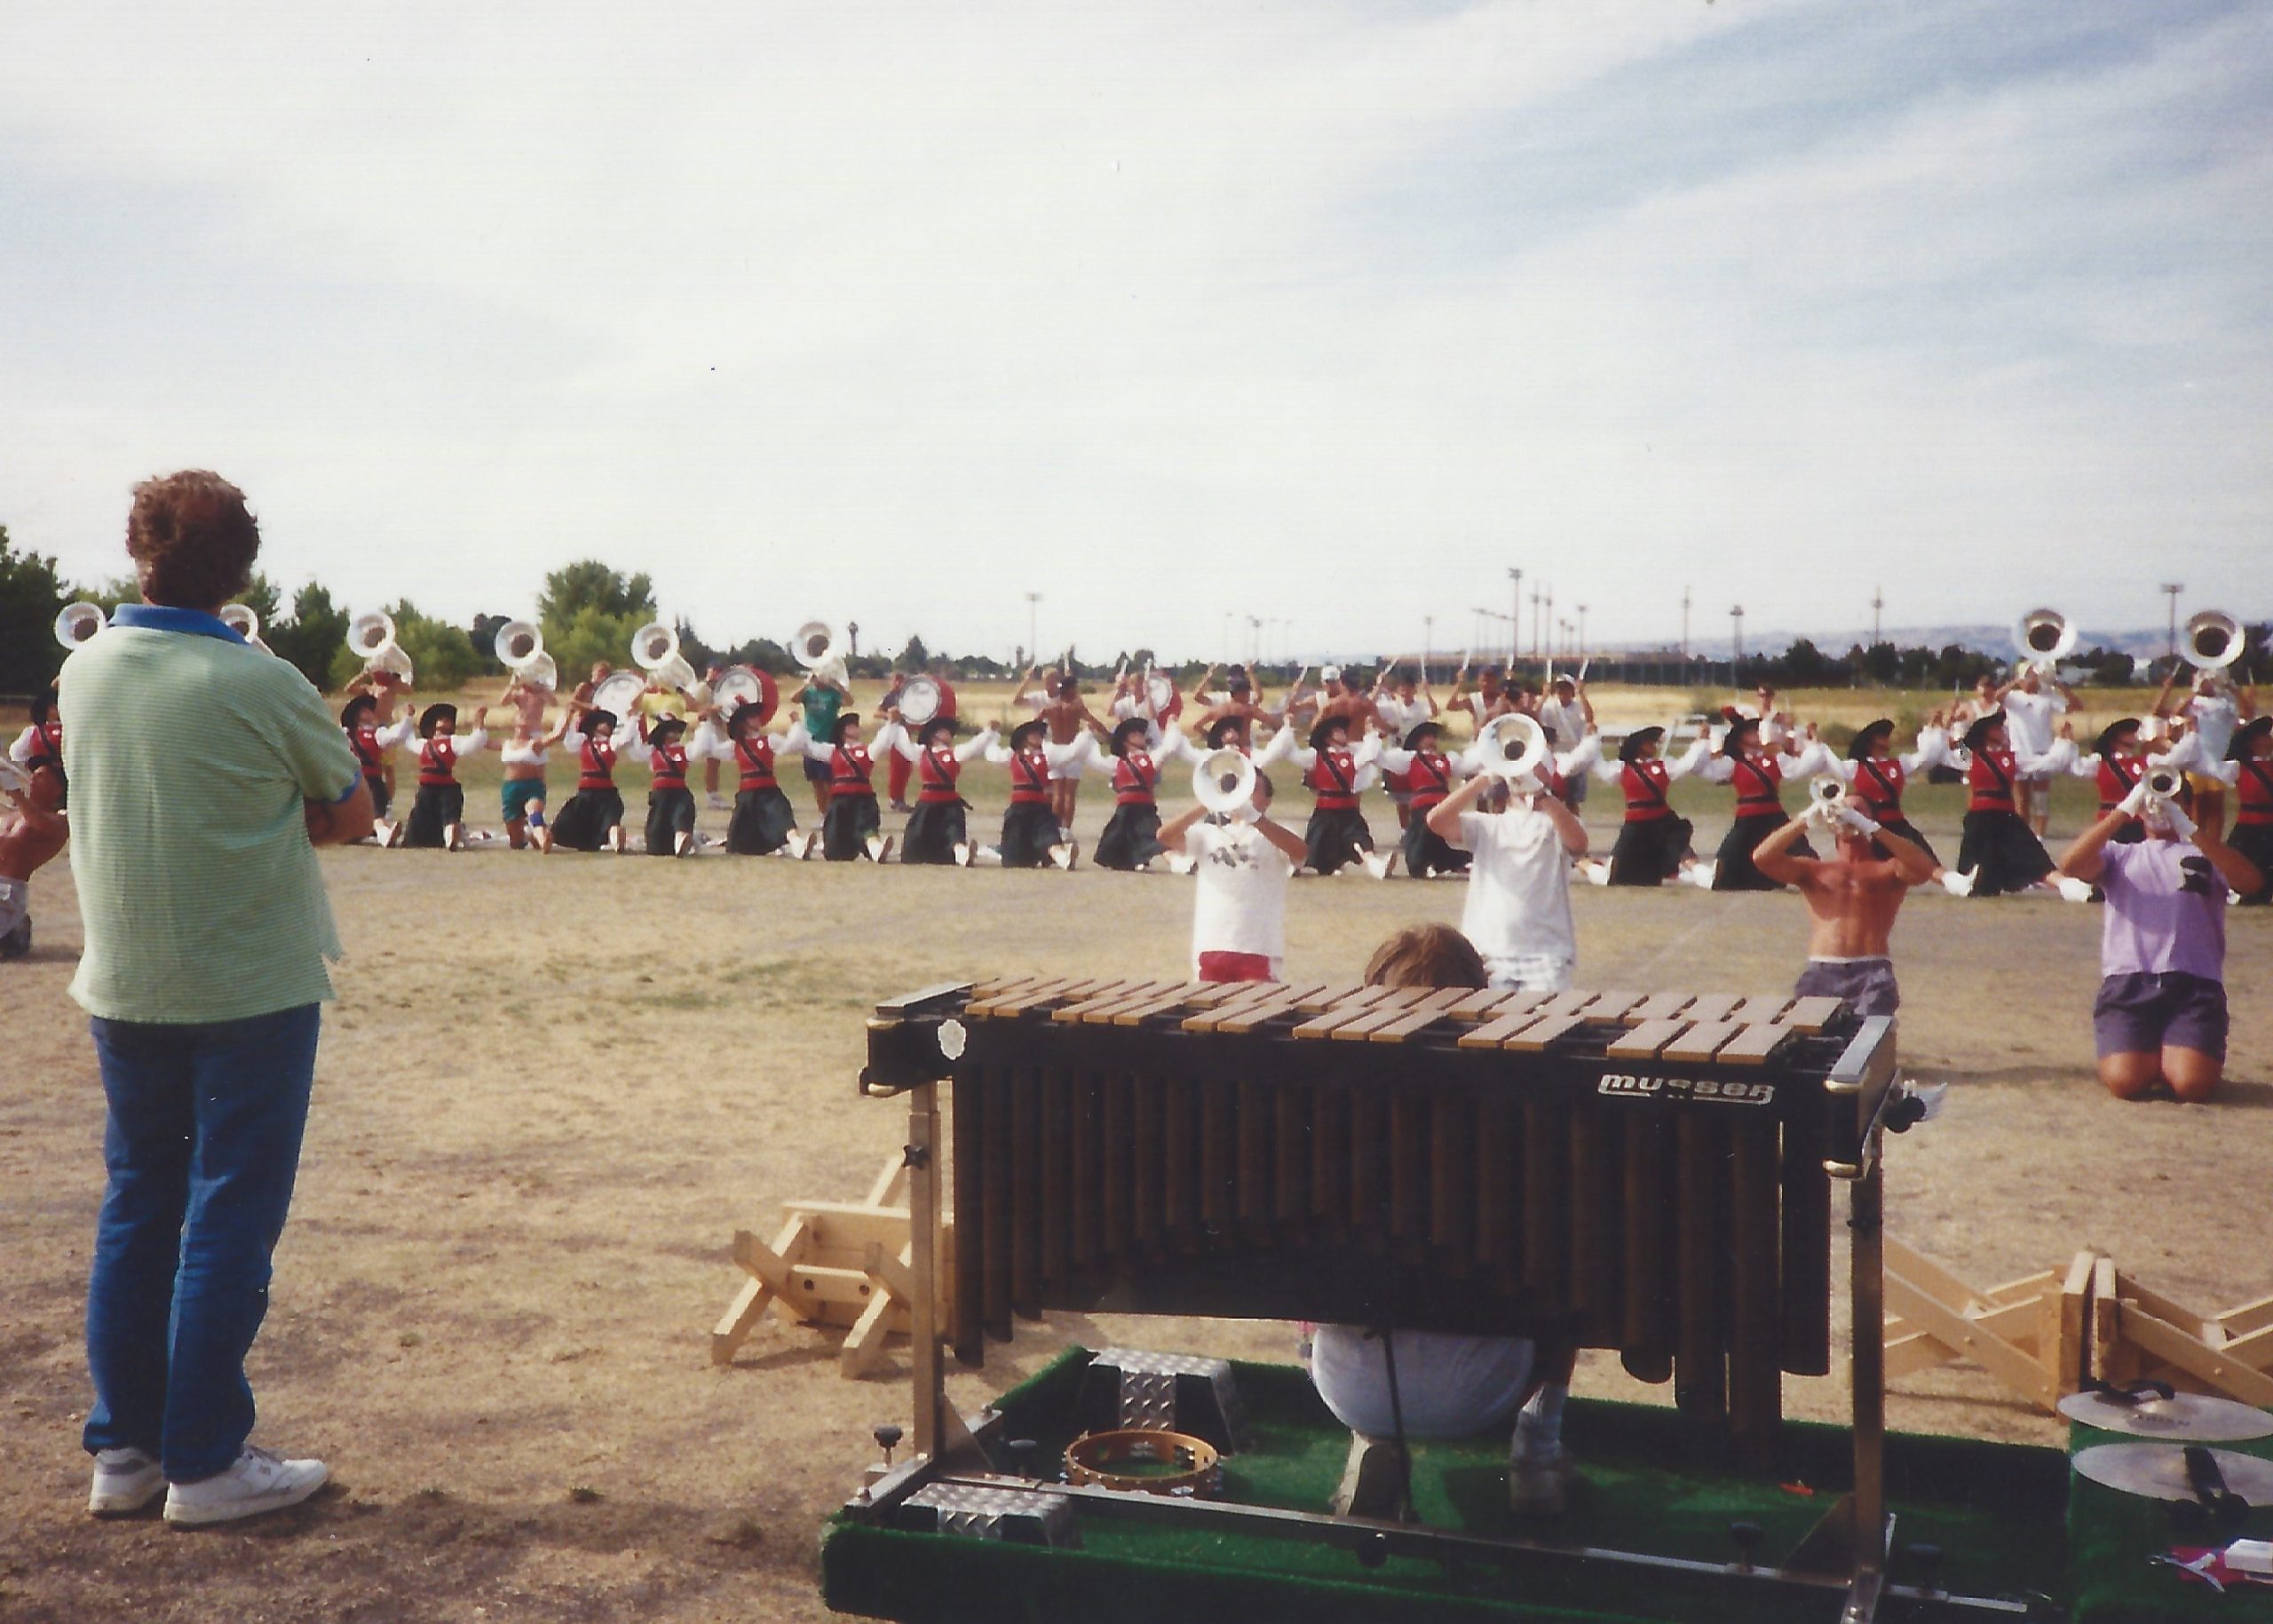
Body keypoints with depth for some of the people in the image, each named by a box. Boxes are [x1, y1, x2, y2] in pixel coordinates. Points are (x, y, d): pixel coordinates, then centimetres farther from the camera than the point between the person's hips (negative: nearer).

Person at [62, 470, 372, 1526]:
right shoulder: (262, 687, -15)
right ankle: (205, 1464, 9)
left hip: (122, 987, 5)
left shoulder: (82, 674, 1)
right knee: (229, 1221, 3)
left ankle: (123, 1449, 21)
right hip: (251, 991, -5)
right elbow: (352, 816, -2)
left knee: (134, 1210, 14)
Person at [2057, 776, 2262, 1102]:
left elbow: (2251, 881, -4)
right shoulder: (2120, 855, 21)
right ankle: (2151, 1056, 11)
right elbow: (2070, 865, -1)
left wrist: (2189, 829, -12)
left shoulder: (2206, 855, 20)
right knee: (2125, 1081, -24)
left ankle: (2172, 1057, 11)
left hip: (2195, 985, 0)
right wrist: (2124, 810, -6)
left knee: (2193, 1084, -25)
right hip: (2127, 983, 0)